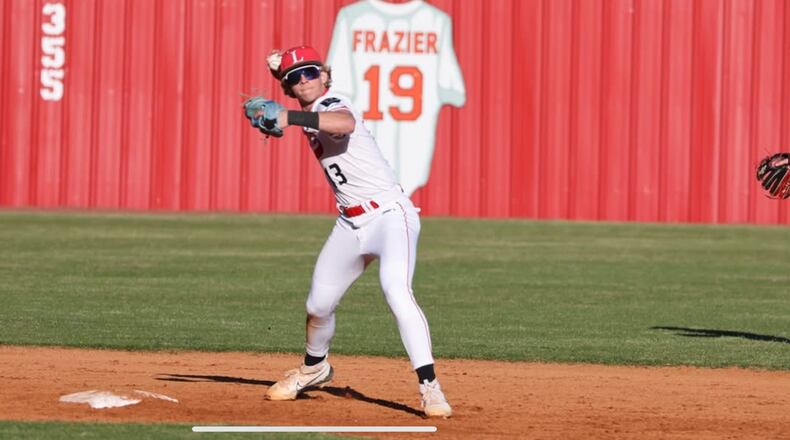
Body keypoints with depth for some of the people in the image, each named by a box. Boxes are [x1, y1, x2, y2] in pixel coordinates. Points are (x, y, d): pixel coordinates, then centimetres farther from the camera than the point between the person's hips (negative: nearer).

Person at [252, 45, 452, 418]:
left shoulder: (332, 104, -13)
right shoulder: (311, 114, 12)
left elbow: (345, 123, -40)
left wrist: (290, 118, -47)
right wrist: (281, 69, 19)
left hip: (389, 215, -9)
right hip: (351, 225, 9)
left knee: (396, 292, -29)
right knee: (318, 304, 15)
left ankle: (429, 387, -32)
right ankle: (314, 369, 43)